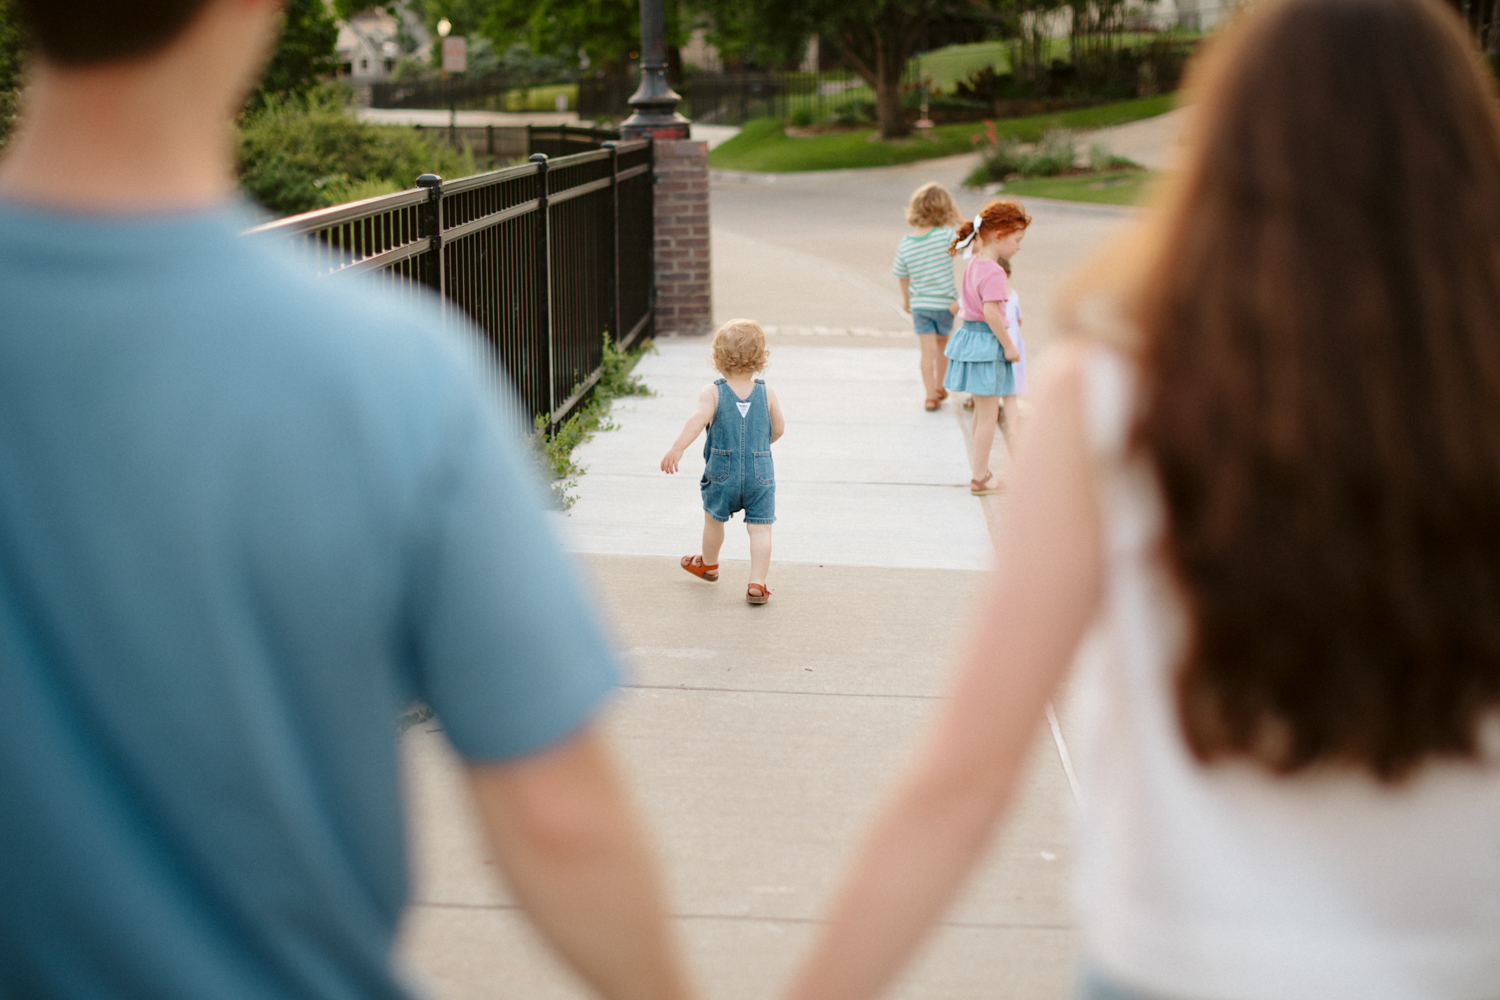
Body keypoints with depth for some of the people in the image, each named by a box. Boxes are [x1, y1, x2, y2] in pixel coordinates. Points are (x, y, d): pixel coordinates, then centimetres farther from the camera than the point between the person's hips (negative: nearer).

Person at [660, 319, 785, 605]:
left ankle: (708, 565, 44)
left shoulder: (712, 392, -9)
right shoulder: (766, 393, -2)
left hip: (722, 473, 0)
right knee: (760, 528, 3)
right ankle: (757, 584, -6)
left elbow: (699, 419, -26)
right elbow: (778, 428, 7)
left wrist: (677, 448, -35)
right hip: (760, 473, 0)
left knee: (713, 520, 22)